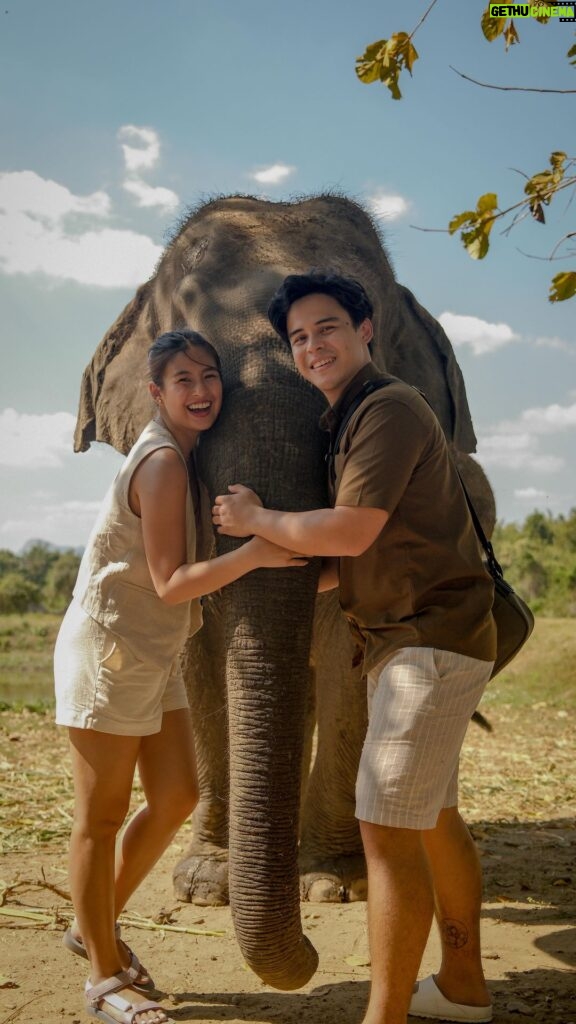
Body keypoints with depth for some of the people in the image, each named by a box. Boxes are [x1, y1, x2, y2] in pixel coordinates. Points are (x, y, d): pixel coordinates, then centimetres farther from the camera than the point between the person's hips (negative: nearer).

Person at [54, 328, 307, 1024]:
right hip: (108, 648, -9)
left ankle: (96, 927, 30)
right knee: (102, 816, 2)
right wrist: (255, 554, -34)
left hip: (154, 654, 9)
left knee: (176, 798, 12)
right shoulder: (163, 462, -19)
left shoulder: (187, 455, 10)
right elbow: (170, 583, -22)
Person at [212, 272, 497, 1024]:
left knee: (387, 827, -10)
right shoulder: (346, 425, 16)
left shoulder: (389, 409, -14)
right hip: (407, 642, 11)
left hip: (433, 642, -11)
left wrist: (255, 519, -8)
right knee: (433, 818, 18)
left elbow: (350, 534, -22)